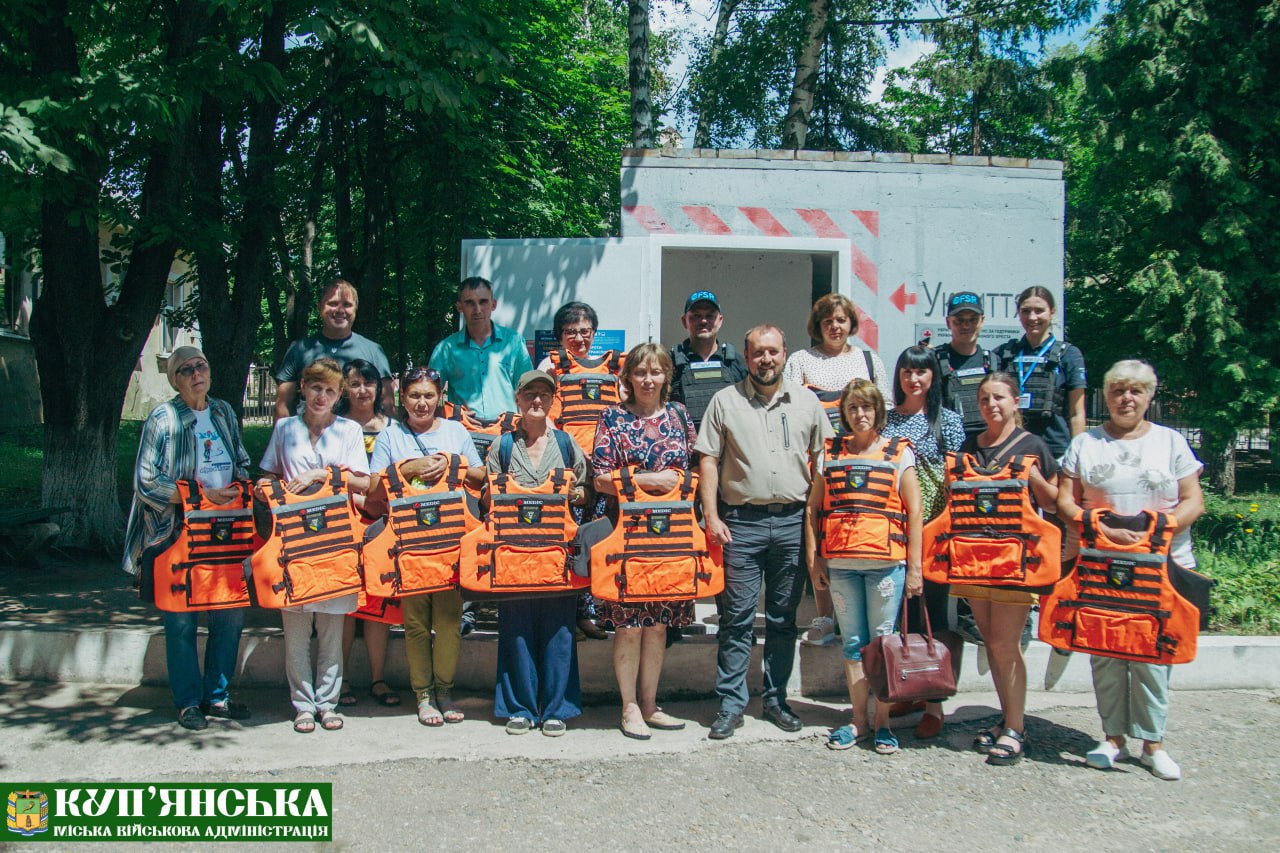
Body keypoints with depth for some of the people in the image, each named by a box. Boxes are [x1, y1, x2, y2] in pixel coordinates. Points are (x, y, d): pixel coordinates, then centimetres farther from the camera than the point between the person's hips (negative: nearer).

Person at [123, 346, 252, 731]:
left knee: (231, 614, 5)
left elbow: (242, 463, 21)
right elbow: (146, 482, -11)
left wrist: (241, 487, 0)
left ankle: (217, 695, 21)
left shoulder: (224, 412, 11)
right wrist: (202, 496, -18)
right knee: (182, 619, 2)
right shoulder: (163, 419, -6)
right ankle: (188, 702, 17)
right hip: (178, 530, -5)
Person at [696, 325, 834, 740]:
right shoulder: (725, 401, 6)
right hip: (741, 522, -2)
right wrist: (711, 515, -6)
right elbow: (708, 460, 3)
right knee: (737, 617, -1)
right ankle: (731, 704, 7)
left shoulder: (806, 401, 11)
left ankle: (776, 699, 21)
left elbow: (822, 459, 12)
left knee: (783, 619, 9)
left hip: (793, 521, 2)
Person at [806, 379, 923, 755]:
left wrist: (915, 566, -4)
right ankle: (858, 720, 20)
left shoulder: (899, 453, 3)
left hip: (886, 563, -2)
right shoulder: (830, 453, 8)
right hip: (841, 564, 2)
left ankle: (883, 722, 14)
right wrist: (813, 560, 2)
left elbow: (914, 511, 1)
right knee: (853, 643, 10)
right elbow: (813, 508, 8)